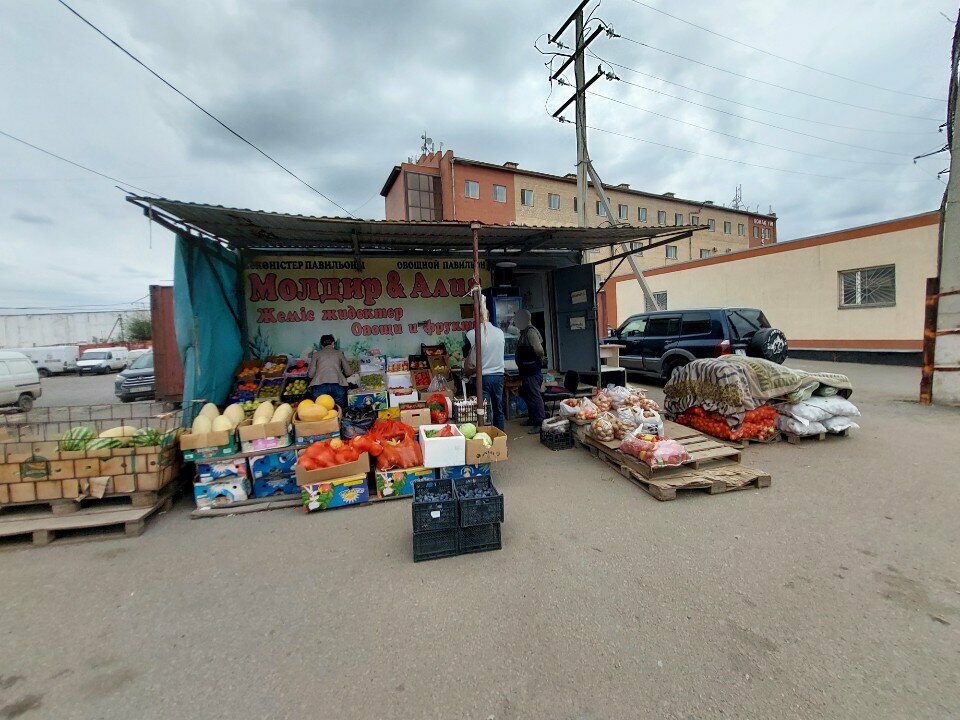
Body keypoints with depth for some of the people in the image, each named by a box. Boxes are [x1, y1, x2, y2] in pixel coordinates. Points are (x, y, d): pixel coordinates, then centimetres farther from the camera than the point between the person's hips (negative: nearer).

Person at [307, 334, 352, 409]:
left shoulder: (316, 354, 22)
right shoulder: (339, 353, 23)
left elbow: (311, 374, 15)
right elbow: (348, 372, 22)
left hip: (319, 386, 0)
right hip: (338, 386, 0)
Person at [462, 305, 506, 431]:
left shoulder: (471, 334, -11)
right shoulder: (500, 332, 1)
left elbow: (467, 359, -2)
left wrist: (466, 373, 14)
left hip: (481, 377, -4)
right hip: (499, 374, 4)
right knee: (499, 409, 15)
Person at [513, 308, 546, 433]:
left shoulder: (531, 331, -17)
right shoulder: (524, 332, 15)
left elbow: (539, 350, -27)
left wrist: (540, 358, -9)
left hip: (532, 370, -11)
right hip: (526, 371, 11)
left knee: (534, 396, -8)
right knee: (526, 394, 18)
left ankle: (540, 423, -3)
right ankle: (532, 419, 31)